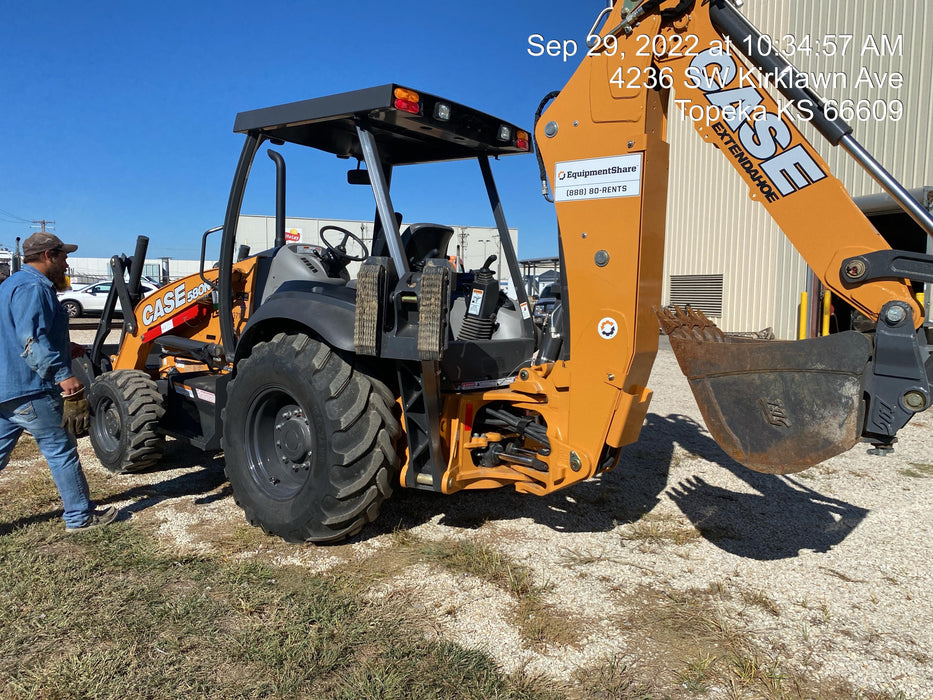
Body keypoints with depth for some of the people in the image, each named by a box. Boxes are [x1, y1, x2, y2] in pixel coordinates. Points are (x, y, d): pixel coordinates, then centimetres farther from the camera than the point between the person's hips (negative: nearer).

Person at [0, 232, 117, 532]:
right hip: (30, 391, -10)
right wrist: (63, 374, -33)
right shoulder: (33, 288, -16)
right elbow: (32, 341, -27)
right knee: (61, 453, 2)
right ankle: (80, 516, 13)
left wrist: (64, 347, 29)